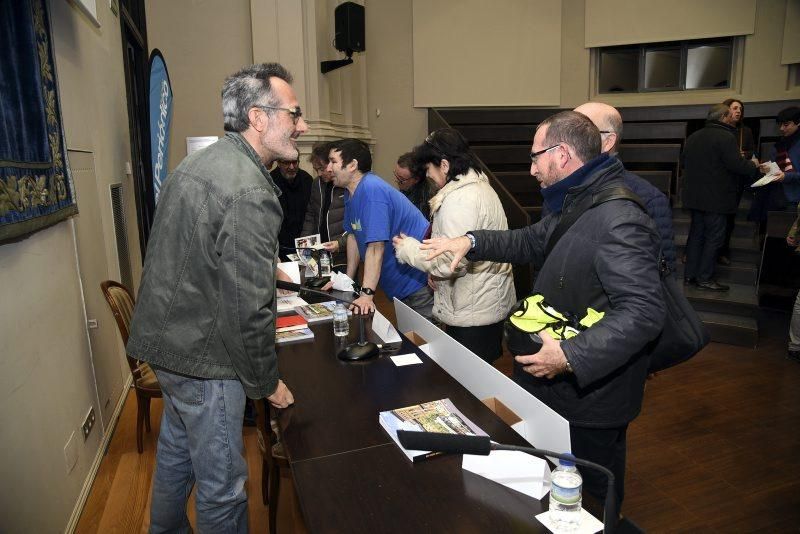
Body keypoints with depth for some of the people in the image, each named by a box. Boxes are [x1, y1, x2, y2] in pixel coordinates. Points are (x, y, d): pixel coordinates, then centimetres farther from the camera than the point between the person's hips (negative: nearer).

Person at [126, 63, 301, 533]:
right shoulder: (250, 193, -25)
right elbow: (248, 311, -26)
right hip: (203, 358, -10)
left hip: (167, 338, 10)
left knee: (176, 453, 29)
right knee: (222, 486, 8)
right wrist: (267, 383, -12)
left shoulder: (199, 163, 6)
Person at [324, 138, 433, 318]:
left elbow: (376, 246, -27)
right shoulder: (351, 192, 8)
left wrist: (366, 294, -28)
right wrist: (347, 280, 15)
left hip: (420, 282, -9)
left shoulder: (372, 190, -22)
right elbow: (353, 235, 15)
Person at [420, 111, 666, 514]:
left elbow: (644, 311, -31)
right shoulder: (572, 206, 9)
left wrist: (570, 356, -33)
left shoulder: (619, 220, -26)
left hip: (591, 398, -9)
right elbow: (530, 242, 21)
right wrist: (472, 241, 7)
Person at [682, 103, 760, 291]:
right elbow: (737, 165, -19)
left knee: (696, 234, 14)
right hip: (716, 198, -7)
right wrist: (754, 167, 0)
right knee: (714, 237, 0)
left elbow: (684, 160, 18)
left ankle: (690, 274, 18)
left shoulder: (693, 137, 8)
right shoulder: (725, 137, -15)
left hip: (695, 196, 8)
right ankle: (704, 278, 3)